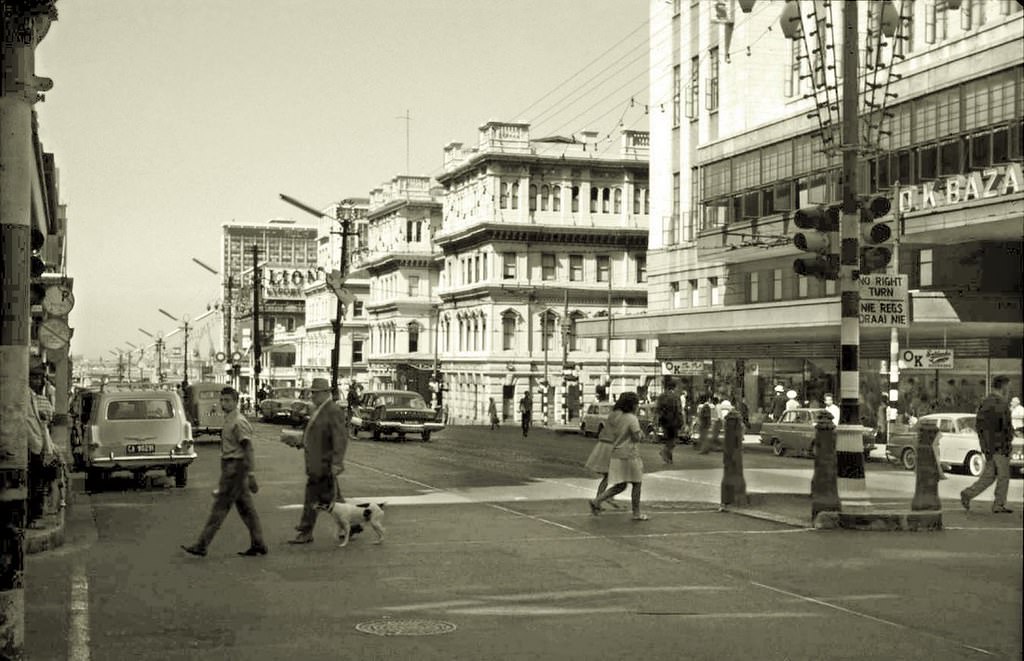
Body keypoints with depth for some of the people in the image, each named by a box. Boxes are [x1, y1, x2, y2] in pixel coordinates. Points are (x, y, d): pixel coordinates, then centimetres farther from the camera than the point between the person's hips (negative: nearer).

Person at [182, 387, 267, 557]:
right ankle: (258, 545, 14)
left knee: (220, 507, -7)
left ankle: (202, 546, -4)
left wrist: (251, 475, -23)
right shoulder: (229, 421, 16)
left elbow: (249, 449, -19)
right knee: (246, 508, 10)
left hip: (235, 468, -10)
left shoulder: (239, 422, -15)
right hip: (230, 467, 10)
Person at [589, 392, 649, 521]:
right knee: (636, 484, 9)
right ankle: (636, 513, 15)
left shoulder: (614, 417, 8)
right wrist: (640, 433, 5)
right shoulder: (631, 419, -15)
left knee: (620, 486, 14)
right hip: (629, 456, -7)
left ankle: (596, 501, 1)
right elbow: (636, 438, -18)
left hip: (617, 455, 7)